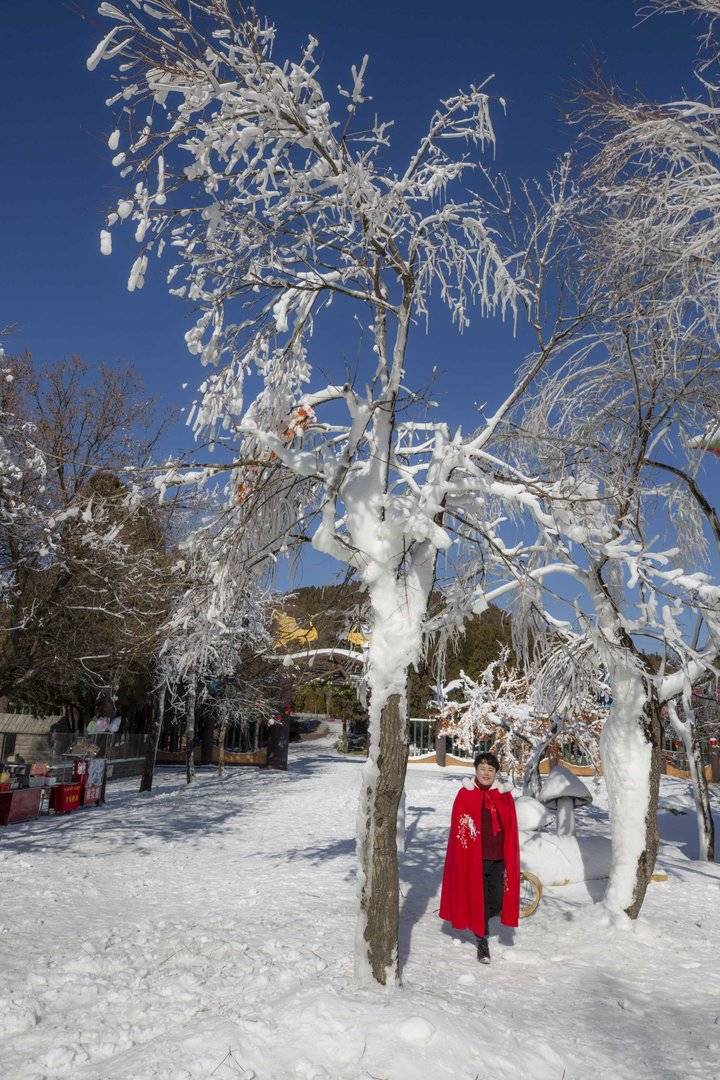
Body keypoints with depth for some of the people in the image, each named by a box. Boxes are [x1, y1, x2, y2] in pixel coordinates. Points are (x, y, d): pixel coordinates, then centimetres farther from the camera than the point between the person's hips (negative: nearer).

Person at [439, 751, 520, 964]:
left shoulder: (505, 797, 5)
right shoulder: (465, 794, -4)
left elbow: (511, 832, 8)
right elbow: (457, 830, -3)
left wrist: (511, 862, 4)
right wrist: (461, 861, -6)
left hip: (498, 859, 3)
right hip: (473, 858, -3)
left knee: (497, 902, 5)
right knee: (477, 899, 4)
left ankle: (478, 923, 36)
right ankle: (482, 940, 26)